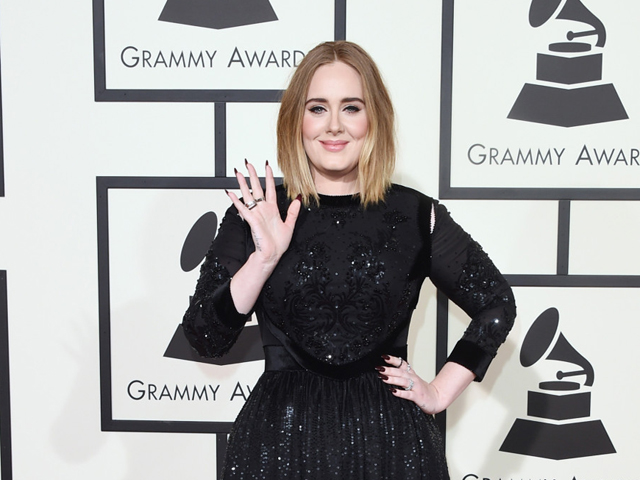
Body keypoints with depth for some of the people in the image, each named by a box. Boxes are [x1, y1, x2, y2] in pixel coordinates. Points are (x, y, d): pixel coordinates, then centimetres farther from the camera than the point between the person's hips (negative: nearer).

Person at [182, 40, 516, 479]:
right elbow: (205, 338, -6)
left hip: (387, 441, 1)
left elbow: (497, 303, 10)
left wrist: (440, 394, 5)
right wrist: (264, 257, -17)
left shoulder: (416, 216, -2)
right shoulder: (256, 214, -2)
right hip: (280, 439, 0)